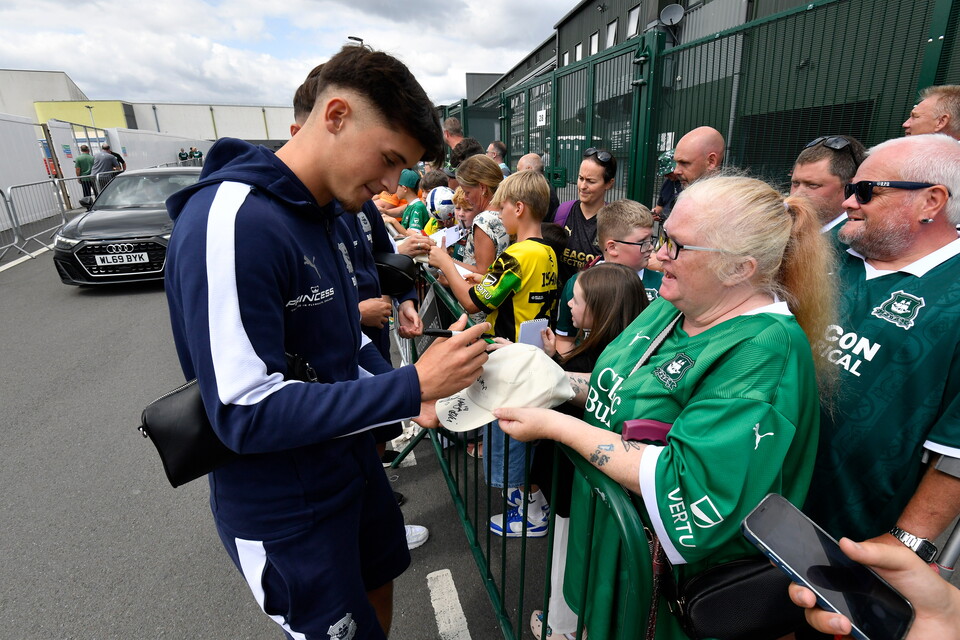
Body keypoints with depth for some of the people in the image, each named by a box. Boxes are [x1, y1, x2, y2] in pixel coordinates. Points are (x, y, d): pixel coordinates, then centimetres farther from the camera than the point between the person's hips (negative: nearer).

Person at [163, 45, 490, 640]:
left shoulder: (323, 213, 3)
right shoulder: (230, 225, -27)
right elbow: (247, 414, -29)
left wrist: (413, 396, -3)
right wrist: (410, 385, -29)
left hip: (351, 461, 8)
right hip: (284, 508, -8)